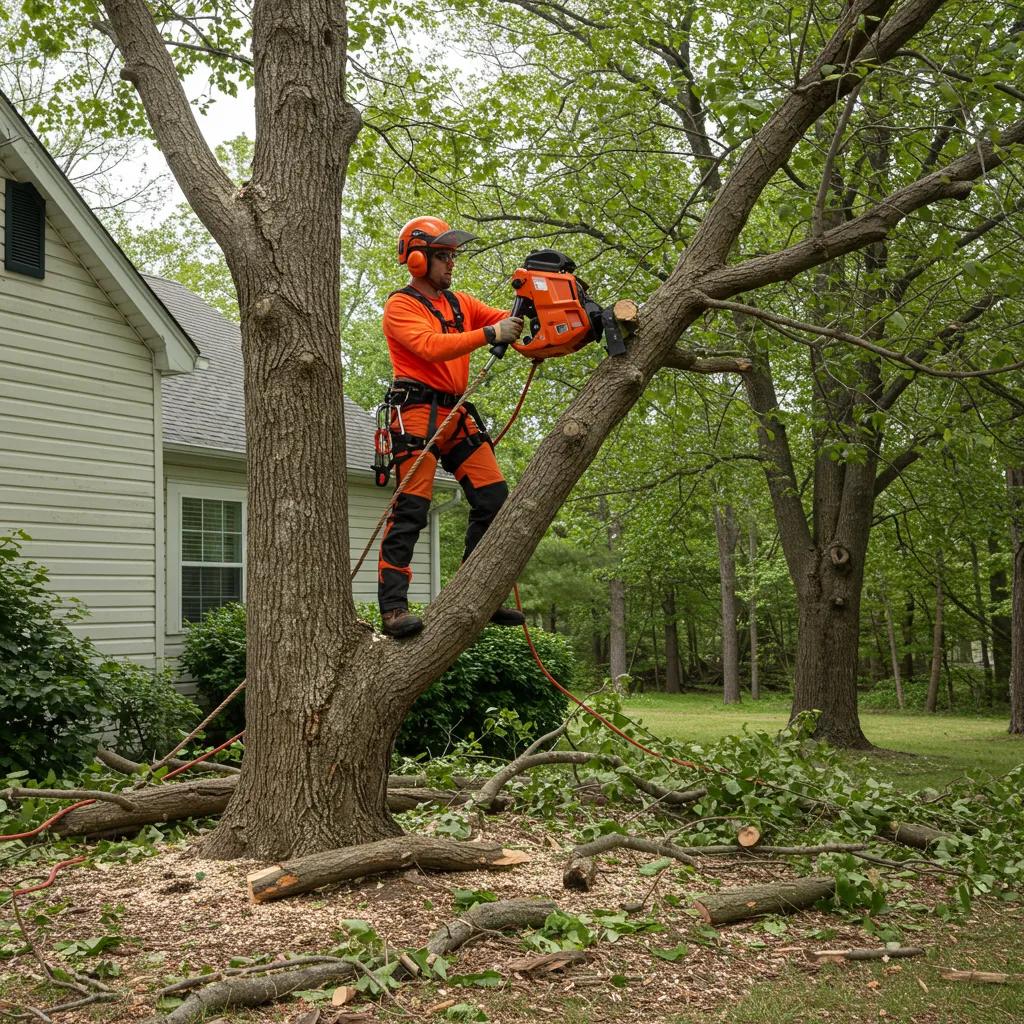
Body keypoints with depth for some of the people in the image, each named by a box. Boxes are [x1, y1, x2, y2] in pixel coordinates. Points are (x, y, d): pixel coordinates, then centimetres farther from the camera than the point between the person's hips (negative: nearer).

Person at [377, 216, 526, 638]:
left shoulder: (459, 302, 19)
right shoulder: (401, 306, -3)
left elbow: (503, 319, 9)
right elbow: (432, 347, -19)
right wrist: (490, 334, -26)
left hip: (456, 413, 7)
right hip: (417, 410, -7)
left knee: (493, 496, 3)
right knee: (411, 507, -13)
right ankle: (393, 607, -13)